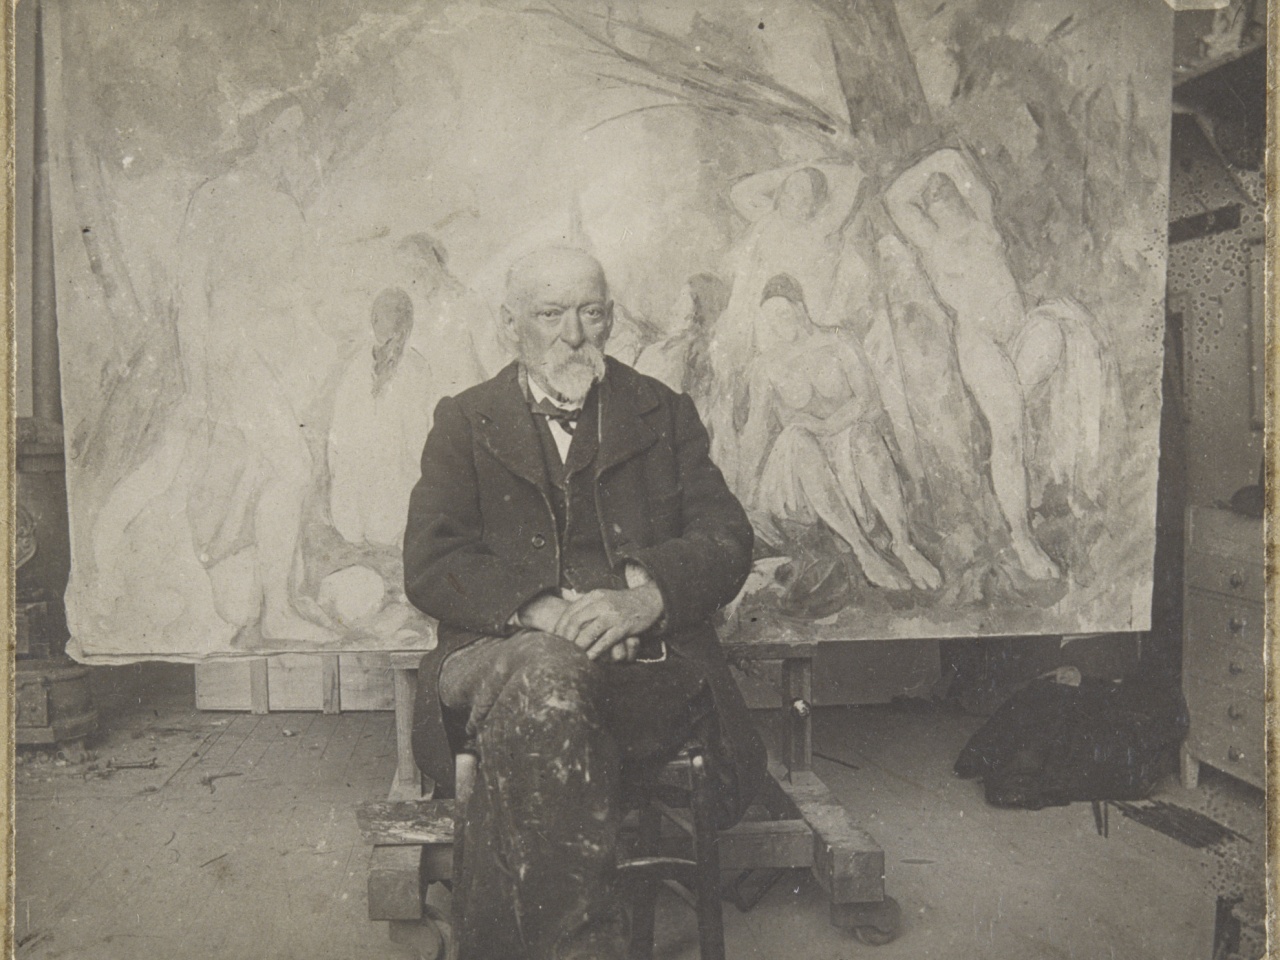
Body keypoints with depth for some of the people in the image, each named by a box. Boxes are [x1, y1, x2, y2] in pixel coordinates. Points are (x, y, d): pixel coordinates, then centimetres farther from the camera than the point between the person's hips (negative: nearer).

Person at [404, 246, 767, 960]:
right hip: (502, 654, 1)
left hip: (643, 664, 0)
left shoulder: (666, 415, 19)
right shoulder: (464, 422, 17)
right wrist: (537, 610, -16)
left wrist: (647, 597, -16)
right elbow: (431, 566, 4)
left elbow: (728, 542, 6)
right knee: (545, 673, -37)